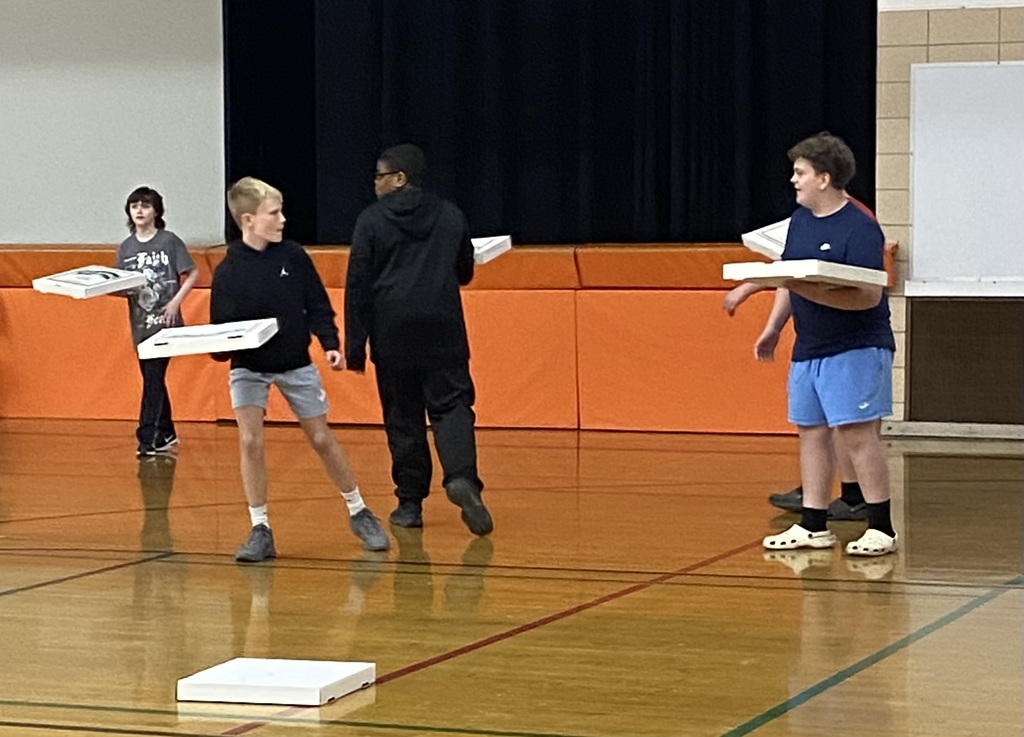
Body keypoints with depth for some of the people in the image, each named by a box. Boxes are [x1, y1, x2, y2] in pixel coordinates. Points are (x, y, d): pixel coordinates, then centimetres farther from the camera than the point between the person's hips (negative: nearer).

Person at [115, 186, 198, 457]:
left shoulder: (169, 241, -5)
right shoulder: (126, 248, 9)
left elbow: (192, 273, -2)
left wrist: (176, 301, -13)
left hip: (165, 321, -6)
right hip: (140, 322, 6)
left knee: (153, 377, -11)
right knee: (153, 379, 12)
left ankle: (147, 438, -12)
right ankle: (166, 434, 24)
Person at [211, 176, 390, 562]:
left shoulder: (293, 256, -8)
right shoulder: (228, 271, -12)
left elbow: (317, 306, 1)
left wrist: (330, 345, -10)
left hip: (296, 364, 1)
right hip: (248, 367, -1)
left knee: (322, 439, 8)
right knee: (250, 441, -14)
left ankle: (359, 513, 25)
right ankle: (260, 530, -3)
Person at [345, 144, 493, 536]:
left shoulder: (372, 220, -2)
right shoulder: (451, 216, 7)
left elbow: (357, 285, -4)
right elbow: (465, 272, 18)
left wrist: (355, 346, -1)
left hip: (393, 332, -1)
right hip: (443, 329, 1)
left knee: (403, 416, 7)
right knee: (451, 405, 0)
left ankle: (410, 503, 9)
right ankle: (462, 477, -25)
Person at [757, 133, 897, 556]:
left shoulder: (860, 229, -16)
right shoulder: (800, 220, 10)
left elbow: (869, 296, -23)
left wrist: (811, 292, -30)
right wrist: (773, 327, 15)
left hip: (856, 347, -8)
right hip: (809, 347, 8)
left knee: (856, 432, -9)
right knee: (811, 431, 11)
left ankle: (881, 529, -2)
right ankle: (813, 526, 18)